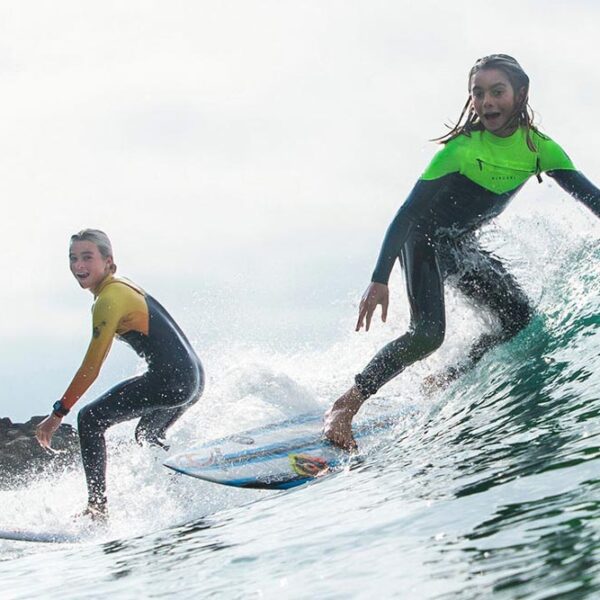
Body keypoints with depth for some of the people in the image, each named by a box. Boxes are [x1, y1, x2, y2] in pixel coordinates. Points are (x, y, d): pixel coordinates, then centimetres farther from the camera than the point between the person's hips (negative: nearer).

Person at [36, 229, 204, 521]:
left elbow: (91, 368, -15)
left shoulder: (109, 299, -12)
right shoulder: (122, 288, 17)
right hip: (193, 378, 10)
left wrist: (58, 413, -11)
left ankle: (97, 508, -13)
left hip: (170, 379, -10)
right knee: (147, 437, 31)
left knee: (90, 419, -8)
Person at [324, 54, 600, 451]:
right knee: (428, 332, -25)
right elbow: (410, 210, -28)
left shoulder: (539, 148, -13)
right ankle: (344, 408, -21)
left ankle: (446, 385, 5)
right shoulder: (462, 149, -27)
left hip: (463, 245, 6)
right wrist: (380, 279, -35)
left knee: (520, 318, -5)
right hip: (425, 239, -6)